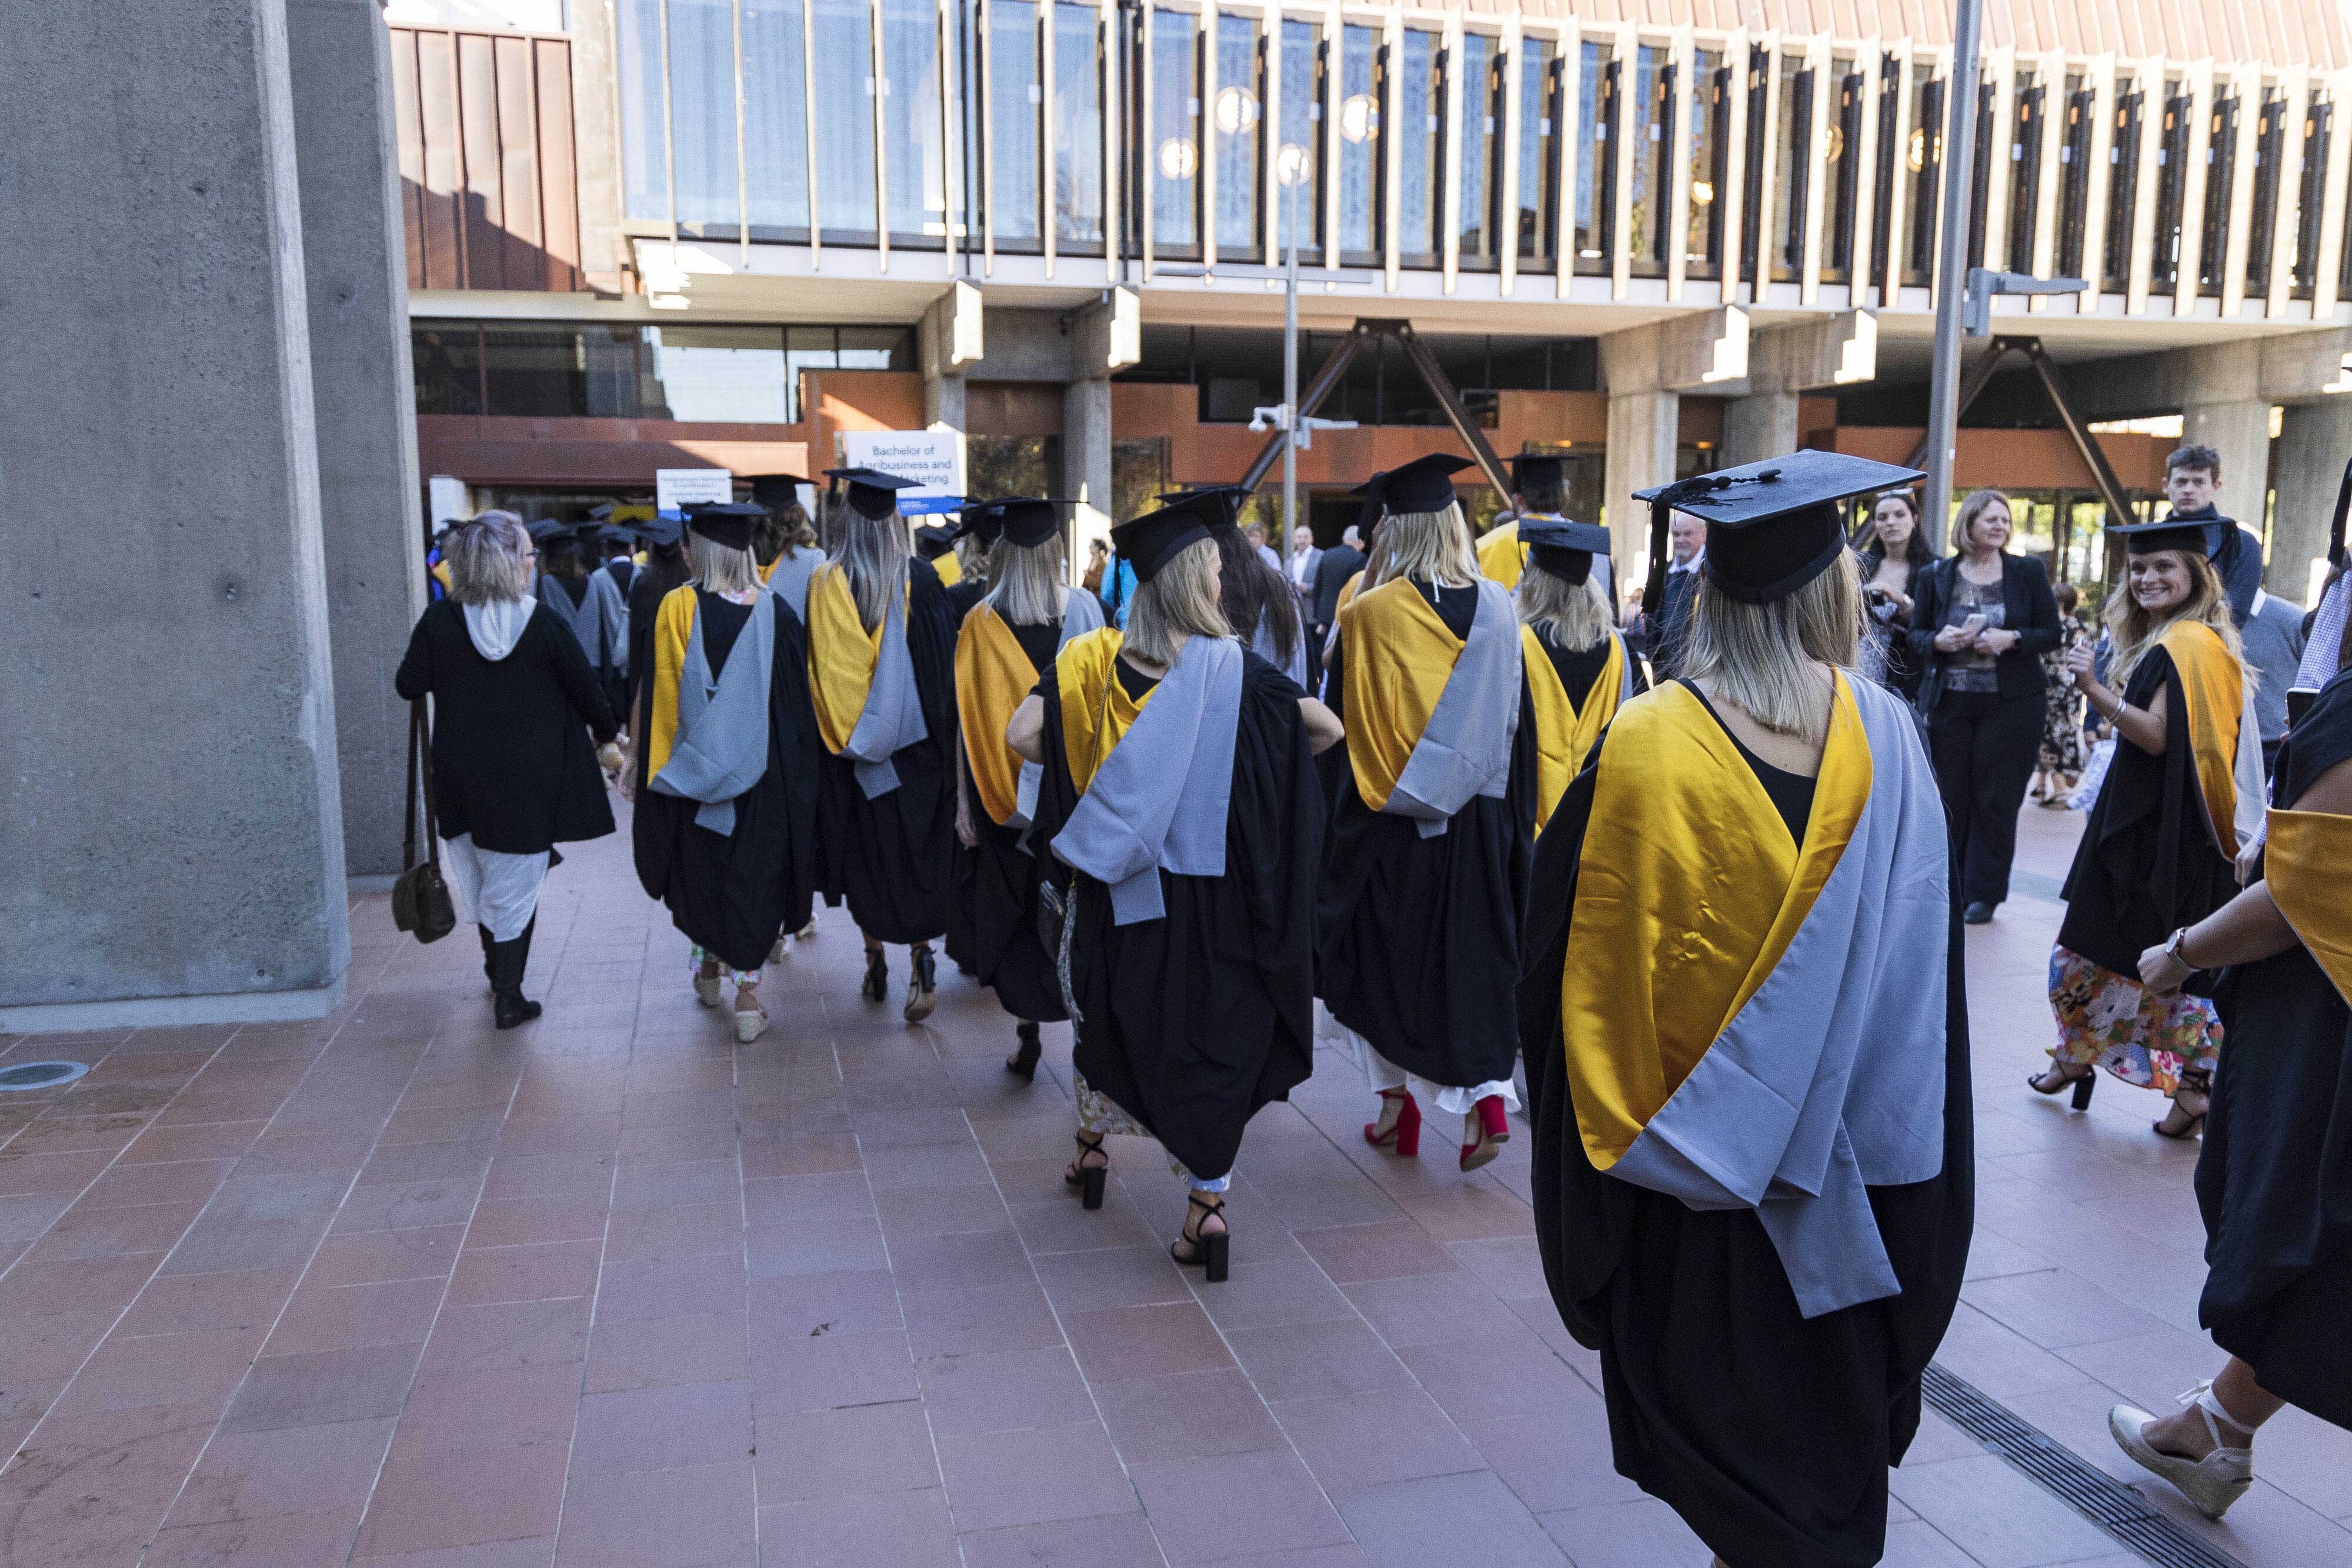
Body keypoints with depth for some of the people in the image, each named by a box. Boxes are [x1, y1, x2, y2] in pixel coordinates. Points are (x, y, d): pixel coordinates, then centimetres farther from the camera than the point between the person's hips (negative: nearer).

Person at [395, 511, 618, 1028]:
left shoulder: (439, 620, -9)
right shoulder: (545, 625, -13)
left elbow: (409, 685, -2)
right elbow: (586, 689, -4)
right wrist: (605, 733, 15)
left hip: (461, 775, 3)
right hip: (526, 780, -3)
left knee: (481, 883, 21)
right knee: (515, 888, 7)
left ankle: (499, 975, 36)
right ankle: (508, 998, 8)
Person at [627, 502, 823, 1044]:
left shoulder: (676, 609, -10)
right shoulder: (774, 611, -8)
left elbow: (661, 697, -7)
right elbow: (797, 700, -3)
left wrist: (659, 766, 3)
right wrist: (798, 770, 7)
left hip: (694, 770, 0)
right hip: (760, 772, 0)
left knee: (702, 871, 20)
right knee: (753, 876, 7)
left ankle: (709, 966, 37)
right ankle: (747, 995, 5)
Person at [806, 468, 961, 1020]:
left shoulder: (825, 584, -5)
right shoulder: (920, 579, -8)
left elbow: (815, 671, 0)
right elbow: (942, 662, -4)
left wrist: (835, 730, 10)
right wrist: (943, 735, 5)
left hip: (848, 747, 1)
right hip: (913, 744, -1)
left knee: (865, 854, 13)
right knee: (916, 851, 4)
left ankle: (876, 965, 20)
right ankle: (921, 968, -4)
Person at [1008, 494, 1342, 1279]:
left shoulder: (1091, 658, -6)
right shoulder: (1230, 666, -10)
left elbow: (1022, 734, -14)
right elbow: (1327, 727, -9)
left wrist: (1088, 774, 4)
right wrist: (1232, 772, 7)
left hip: (1113, 884, 3)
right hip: (1206, 887, -2)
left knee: (1110, 1012, 24)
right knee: (1213, 1033, 6)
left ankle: (1092, 1148, 39)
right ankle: (1206, 1200, 4)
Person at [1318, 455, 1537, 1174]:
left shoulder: (1368, 615, -12)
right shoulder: (1497, 608, -3)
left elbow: (1338, 722, -7)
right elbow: (1518, 721, 4)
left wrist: (1336, 821, 3)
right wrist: (1516, 814, 14)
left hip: (1386, 819, -2)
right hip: (1478, 819, 2)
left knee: (1383, 958, 13)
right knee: (1471, 957, 12)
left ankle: (1395, 1102, 20)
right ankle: (1486, 1096, 0)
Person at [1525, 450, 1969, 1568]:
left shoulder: (1643, 749, -18)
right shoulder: (1885, 740, -12)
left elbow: (1565, 961, -11)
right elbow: (1921, 960, -4)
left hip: (1691, 1189, -2)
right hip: (1845, 1168, 2)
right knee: (1830, 1397, 25)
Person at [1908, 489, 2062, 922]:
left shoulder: (2028, 572, 4)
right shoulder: (1936, 576, 6)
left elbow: (2052, 633, 2)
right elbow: (1916, 635, 8)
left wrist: (2013, 638, -16)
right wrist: (1938, 641, -14)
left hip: (2009, 703, -1)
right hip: (1949, 702, 1)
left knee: (1995, 800, 0)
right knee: (1949, 796, 2)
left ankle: (1983, 894, 9)